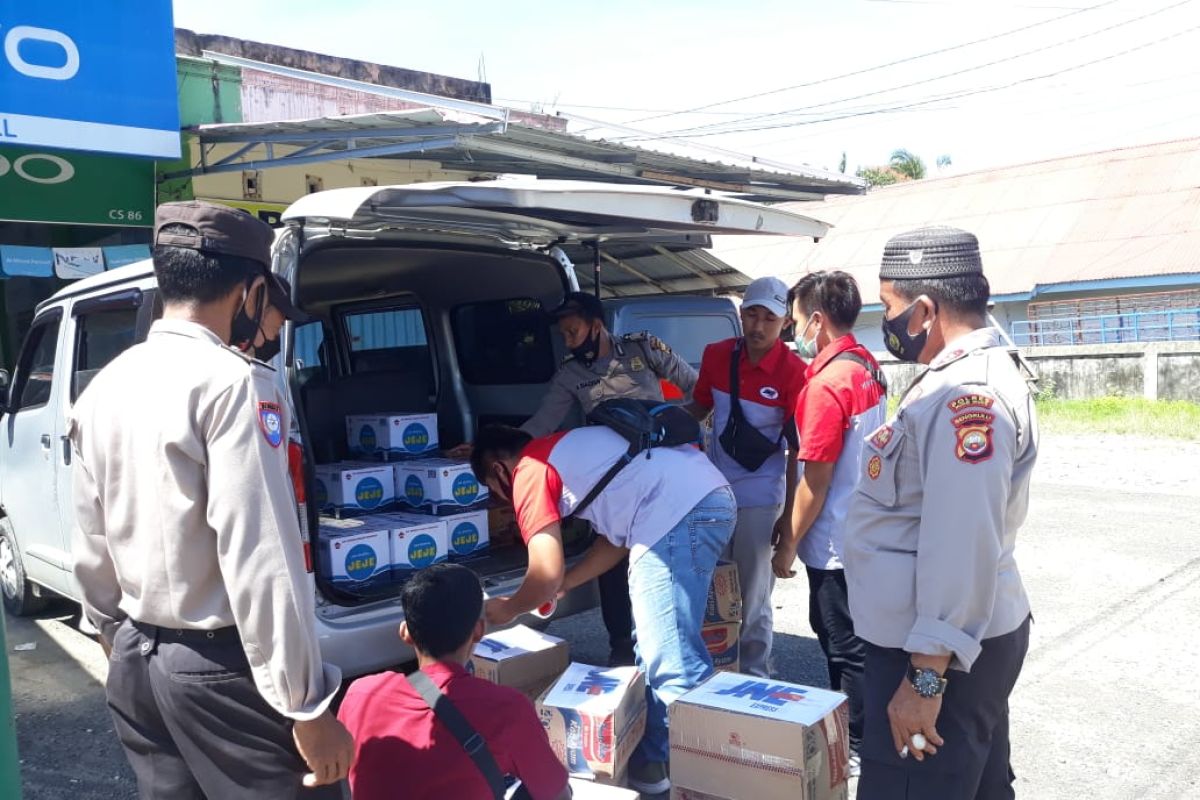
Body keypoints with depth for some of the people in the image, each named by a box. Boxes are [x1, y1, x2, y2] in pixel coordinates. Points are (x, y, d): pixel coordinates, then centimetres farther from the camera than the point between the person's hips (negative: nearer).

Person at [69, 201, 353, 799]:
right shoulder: (231, 382, -19)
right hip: (222, 668, -8)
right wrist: (306, 706, -19)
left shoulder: (102, 388, 5)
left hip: (133, 664, 8)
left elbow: (91, 547, 13)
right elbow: (259, 559, -24)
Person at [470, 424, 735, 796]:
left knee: (671, 660, -5)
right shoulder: (569, 451, 30)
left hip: (679, 513, -10)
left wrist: (508, 609, 17)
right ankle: (658, 754, 27)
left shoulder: (529, 470, 3)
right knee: (657, 648, 19)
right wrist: (561, 586, 35)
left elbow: (546, 574, -3)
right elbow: (617, 538, 32)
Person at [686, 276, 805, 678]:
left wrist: (788, 513, -10)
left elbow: (797, 449, -11)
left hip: (760, 497, -5)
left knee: (752, 596, 6)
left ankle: (754, 675, 23)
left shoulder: (793, 372, -15)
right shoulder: (716, 355, -3)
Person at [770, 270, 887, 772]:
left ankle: (858, 746, 20)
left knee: (846, 646, 5)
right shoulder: (868, 367, 5)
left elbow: (814, 482, -21)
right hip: (863, 534, 9)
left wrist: (788, 545, -11)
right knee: (837, 633, 22)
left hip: (835, 542, -9)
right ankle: (844, 724, 37)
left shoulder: (825, 384, -23)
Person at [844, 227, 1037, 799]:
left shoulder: (965, 396, -23)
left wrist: (925, 677, -24)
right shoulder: (968, 377, 11)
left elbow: (961, 550, -29)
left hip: (940, 651, -10)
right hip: (966, 638, 10)